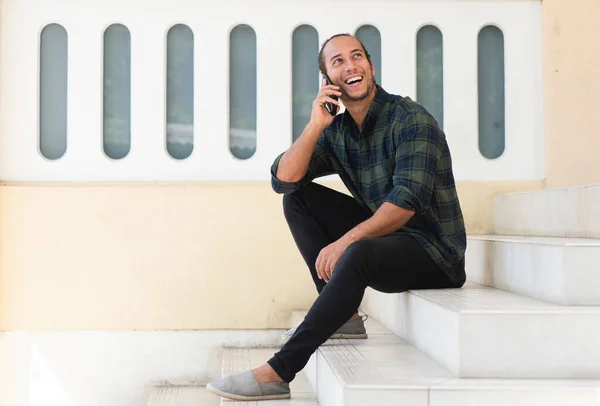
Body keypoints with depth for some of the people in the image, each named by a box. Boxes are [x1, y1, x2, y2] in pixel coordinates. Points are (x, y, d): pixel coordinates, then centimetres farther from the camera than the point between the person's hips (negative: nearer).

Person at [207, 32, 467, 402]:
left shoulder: (410, 119, -14)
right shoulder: (335, 132, 6)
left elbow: (407, 203, -26)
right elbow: (282, 180, -4)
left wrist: (345, 241, -33)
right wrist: (315, 126, -15)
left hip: (433, 252, -7)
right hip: (382, 234, 7)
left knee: (357, 254, -38)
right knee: (298, 196, 1)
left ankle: (278, 373, -33)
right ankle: (341, 313, -4)